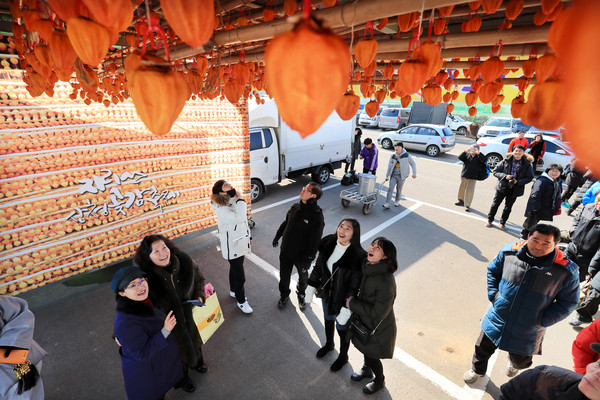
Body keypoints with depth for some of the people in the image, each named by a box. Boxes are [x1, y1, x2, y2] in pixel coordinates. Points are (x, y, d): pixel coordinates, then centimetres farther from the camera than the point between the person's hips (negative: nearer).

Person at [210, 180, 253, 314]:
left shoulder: (234, 200, 0)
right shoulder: (220, 208, -24)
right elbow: (238, 218, -36)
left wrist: (248, 236, 17)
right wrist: (240, 200, -27)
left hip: (241, 241, 7)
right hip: (232, 245, -7)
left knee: (235, 268, 27)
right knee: (240, 276, 3)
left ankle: (233, 291, 50)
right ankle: (241, 301, 25)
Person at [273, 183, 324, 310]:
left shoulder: (317, 215, -24)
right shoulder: (295, 207, -5)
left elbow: (315, 241, -21)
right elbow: (285, 223, 11)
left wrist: (308, 259, -19)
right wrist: (277, 237, 16)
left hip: (301, 255, -4)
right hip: (286, 250, 4)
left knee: (303, 277, 22)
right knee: (284, 275, 21)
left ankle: (301, 295, 51)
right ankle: (284, 295, 48)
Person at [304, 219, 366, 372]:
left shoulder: (358, 256, -29)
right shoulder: (328, 244, -14)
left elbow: (354, 286, -22)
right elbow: (318, 267, -1)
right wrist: (310, 289, 3)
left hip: (343, 300, -5)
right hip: (327, 294, 5)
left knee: (342, 328, 19)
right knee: (328, 319, 29)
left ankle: (343, 356, 50)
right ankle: (328, 344, 61)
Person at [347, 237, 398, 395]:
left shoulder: (386, 281, -37)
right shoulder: (368, 268, -13)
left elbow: (378, 313, -30)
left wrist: (352, 303, -24)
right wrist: (348, 304, -6)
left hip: (377, 328, -6)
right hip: (364, 322, 7)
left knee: (372, 355, 19)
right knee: (365, 349, 30)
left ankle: (379, 380, 50)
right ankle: (367, 370, 60)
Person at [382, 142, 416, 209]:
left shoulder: (407, 155, -6)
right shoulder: (393, 156, 5)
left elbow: (413, 164, 3)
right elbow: (389, 166, 13)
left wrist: (414, 173, -5)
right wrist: (387, 176, 13)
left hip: (401, 176, -2)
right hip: (393, 175, 3)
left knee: (399, 189, 6)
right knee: (390, 188, -8)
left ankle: (397, 201, 31)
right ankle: (387, 204, -8)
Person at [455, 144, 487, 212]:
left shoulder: (478, 157, -1)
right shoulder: (467, 155, 4)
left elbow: (485, 160, -17)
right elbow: (460, 157, -11)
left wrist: (478, 153, -25)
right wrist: (466, 151, -23)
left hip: (472, 177, -3)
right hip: (464, 176, 3)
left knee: (469, 191, -4)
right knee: (462, 189, 15)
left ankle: (467, 205, 3)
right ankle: (461, 200, 36)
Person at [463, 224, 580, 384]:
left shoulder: (566, 270, -18)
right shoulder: (509, 252, -13)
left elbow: (569, 302, -6)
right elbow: (492, 270, 5)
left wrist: (543, 321, -12)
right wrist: (493, 295, -4)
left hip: (527, 333, -1)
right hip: (496, 321, 1)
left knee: (521, 362, 24)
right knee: (482, 348, 19)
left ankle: (513, 362, 62)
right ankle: (478, 370, 51)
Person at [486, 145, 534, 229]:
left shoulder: (527, 164, -4)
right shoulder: (506, 161, -7)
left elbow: (529, 177, -1)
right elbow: (495, 171, -4)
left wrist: (518, 181, -16)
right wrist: (505, 176, -20)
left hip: (514, 189, 1)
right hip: (502, 187, -1)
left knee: (508, 207, 15)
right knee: (495, 204, 9)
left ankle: (502, 222, 32)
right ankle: (490, 220, 25)